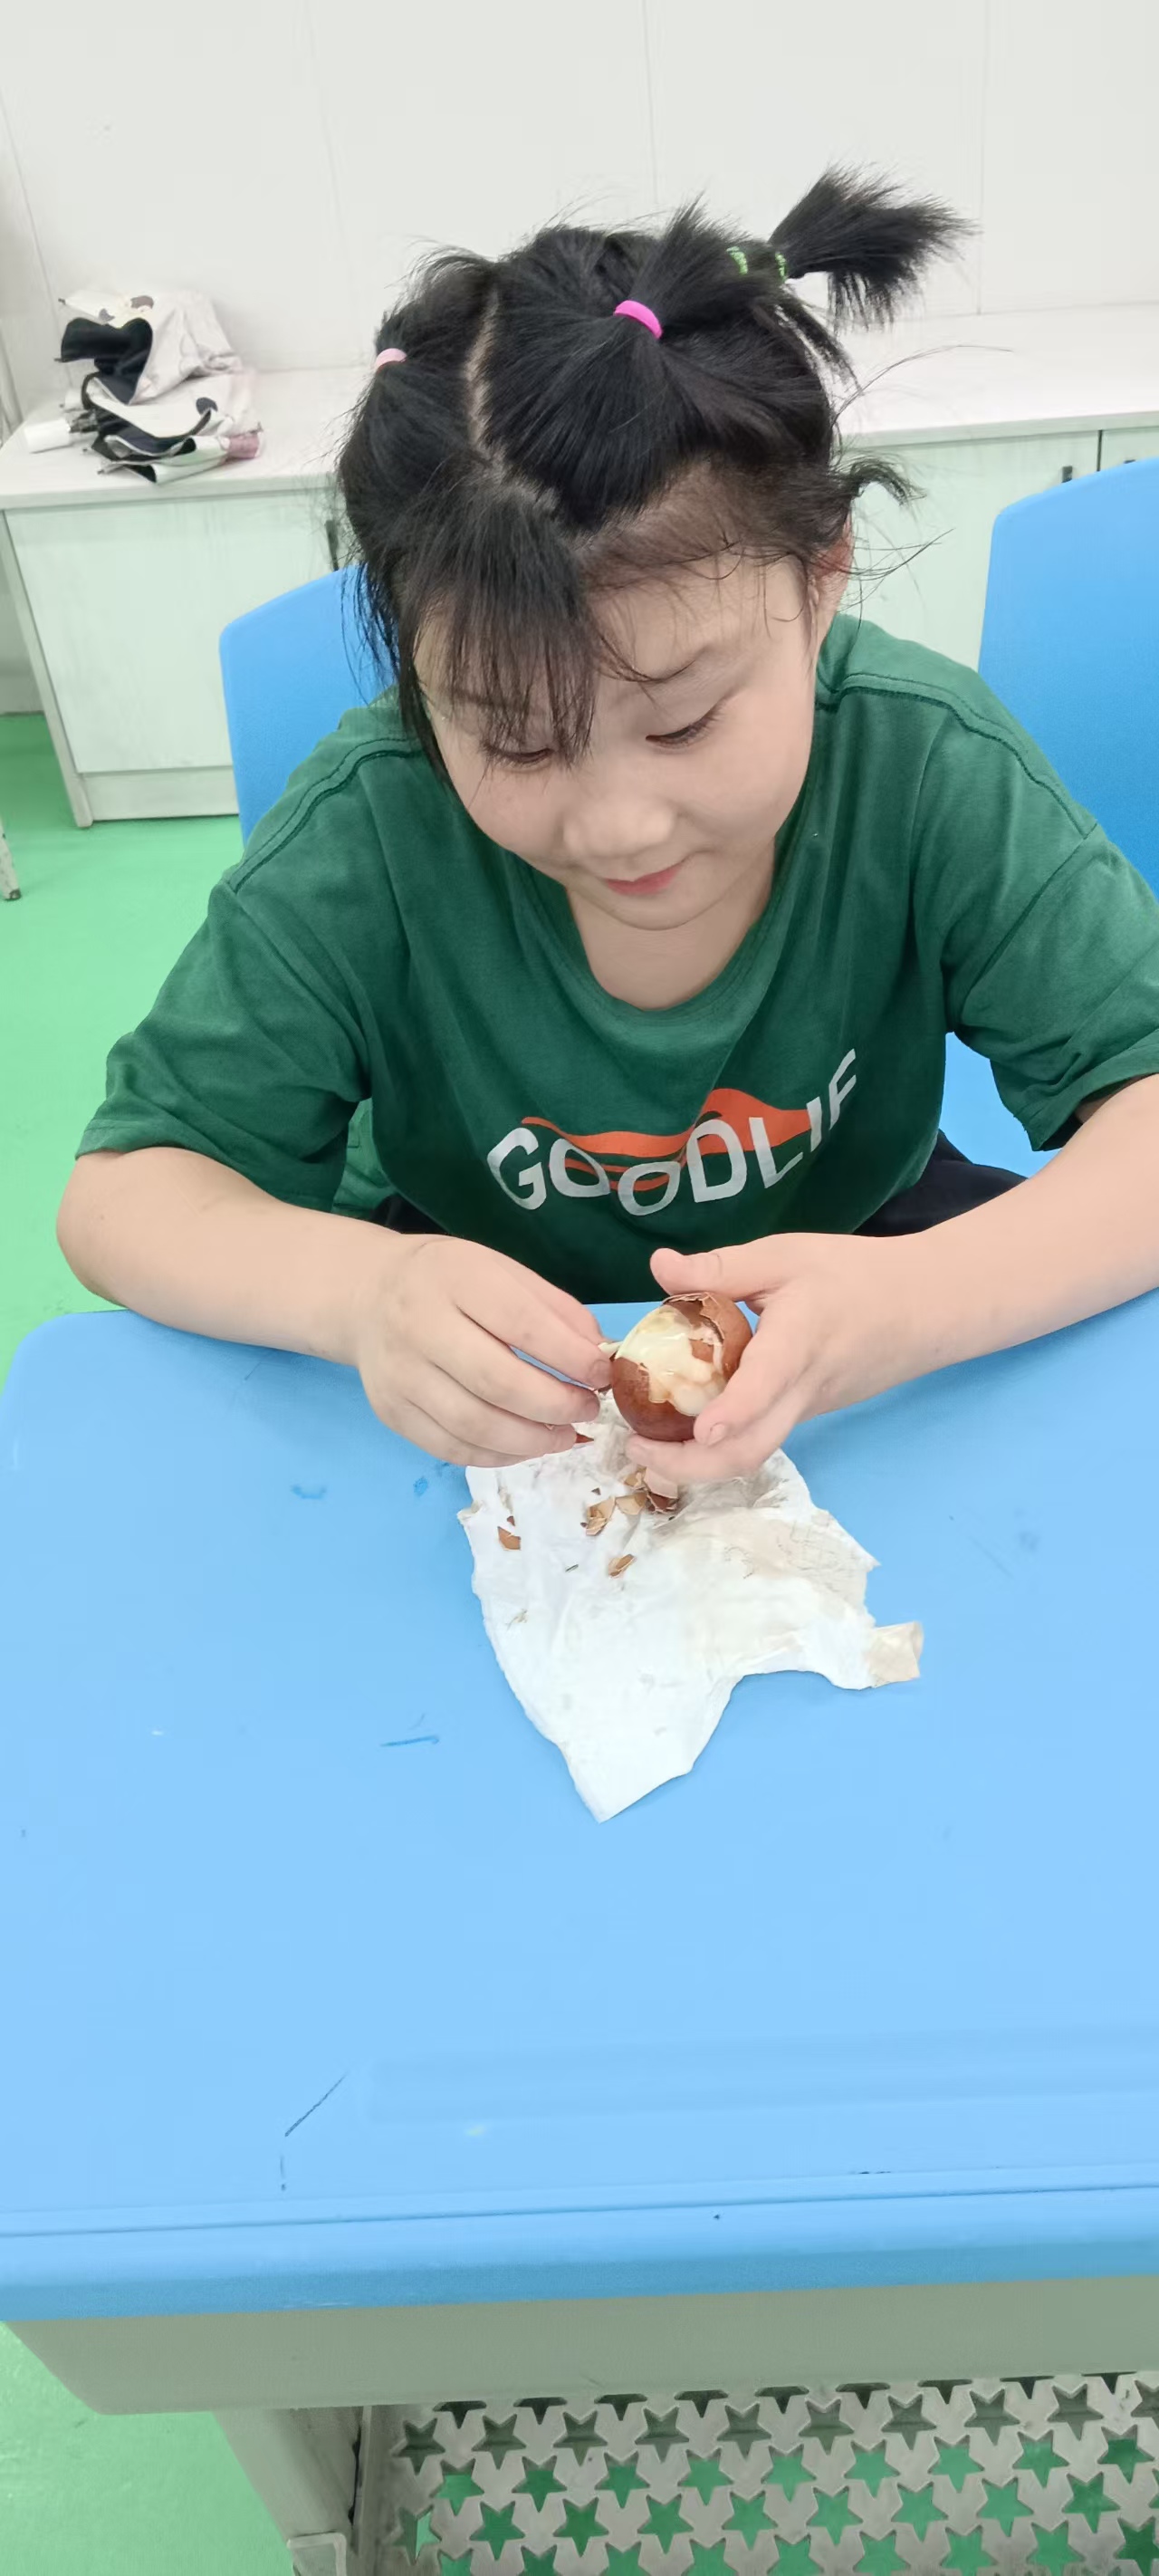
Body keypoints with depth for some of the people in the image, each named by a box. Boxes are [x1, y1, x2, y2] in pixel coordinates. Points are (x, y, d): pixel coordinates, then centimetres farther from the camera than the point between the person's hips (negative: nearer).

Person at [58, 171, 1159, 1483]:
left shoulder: (926, 765, -24)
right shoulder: (368, 835, -23)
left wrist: (924, 1299, -43)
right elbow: (120, 1190, -18)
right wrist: (352, 1286, -41)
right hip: (490, 1335, 0)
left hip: (846, 1246, 1)